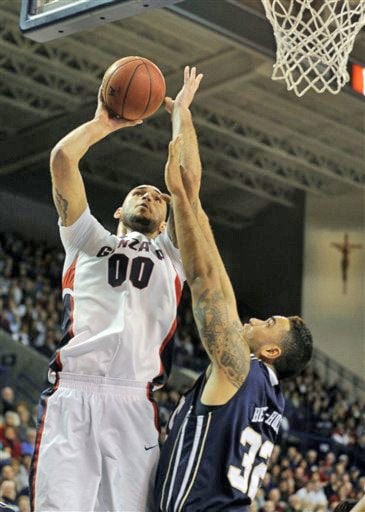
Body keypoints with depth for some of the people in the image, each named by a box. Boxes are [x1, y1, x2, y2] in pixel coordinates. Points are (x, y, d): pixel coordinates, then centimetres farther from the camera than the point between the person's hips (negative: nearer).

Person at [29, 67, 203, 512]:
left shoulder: (172, 255, 27)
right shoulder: (88, 241, 25)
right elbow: (62, 158, 16)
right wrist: (104, 123, 27)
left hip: (134, 403, 1)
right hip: (70, 395, -1)